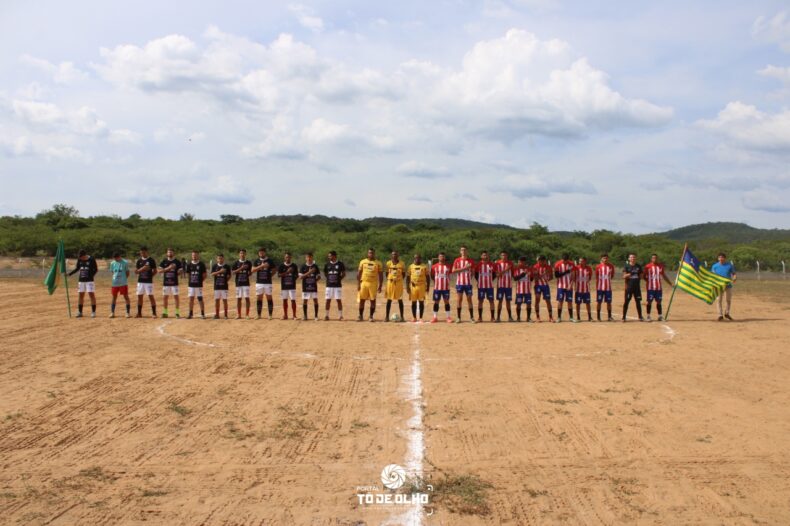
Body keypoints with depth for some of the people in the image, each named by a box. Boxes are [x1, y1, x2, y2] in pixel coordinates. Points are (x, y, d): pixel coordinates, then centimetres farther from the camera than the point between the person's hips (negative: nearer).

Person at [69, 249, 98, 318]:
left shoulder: (91, 260, -8)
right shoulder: (79, 260, 5)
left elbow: (96, 269, -4)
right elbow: (77, 268, 15)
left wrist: (90, 276, -16)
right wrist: (69, 274, 5)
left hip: (89, 280, -5)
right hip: (81, 280, 5)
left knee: (91, 295, -7)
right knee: (81, 295, 8)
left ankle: (93, 312, -2)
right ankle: (80, 312, 15)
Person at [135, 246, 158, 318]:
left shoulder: (151, 260, -2)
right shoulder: (139, 260, 9)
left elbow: (155, 271, 2)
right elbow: (136, 271, 5)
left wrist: (150, 276, -10)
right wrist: (142, 269, -13)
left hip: (149, 281, -4)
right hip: (140, 281, 4)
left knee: (151, 296, -6)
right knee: (139, 296, 7)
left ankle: (154, 313, -1)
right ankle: (139, 313, 15)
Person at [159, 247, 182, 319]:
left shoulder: (177, 261, 2)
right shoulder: (164, 261, 7)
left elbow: (180, 271, 4)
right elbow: (160, 270, -1)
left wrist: (179, 271, -17)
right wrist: (168, 268, -14)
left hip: (174, 282, -2)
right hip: (166, 282, 2)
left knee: (176, 297, -3)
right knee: (164, 297, 6)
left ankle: (177, 313, 2)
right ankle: (165, 312, 15)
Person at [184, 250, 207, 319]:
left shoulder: (201, 264, -2)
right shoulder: (189, 264, 5)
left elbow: (204, 275, 2)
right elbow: (187, 274, 13)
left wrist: (201, 281, -2)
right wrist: (189, 281, 7)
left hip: (199, 285, -3)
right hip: (191, 285, 3)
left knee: (200, 299, -2)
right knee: (191, 299, 7)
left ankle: (202, 314, 5)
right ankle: (191, 313, 15)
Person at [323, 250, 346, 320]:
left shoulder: (340, 264, -1)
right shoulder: (327, 264, 7)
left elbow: (344, 274, 4)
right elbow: (325, 273, 18)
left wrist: (339, 279, -5)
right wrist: (329, 278, 6)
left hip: (338, 285, -2)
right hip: (329, 285, 3)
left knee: (339, 300, 0)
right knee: (328, 300, 4)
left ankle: (341, 315, 6)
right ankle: (327, 315, 12)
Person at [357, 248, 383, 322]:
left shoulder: (378, 263, 2)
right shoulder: (363, 262, 6)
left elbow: (380, 275, 3)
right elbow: (359, 273, 7)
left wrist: (380, 286, -3)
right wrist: (358, 284, 0)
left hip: (373, 283, -1)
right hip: (364, 282, 1)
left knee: (373, 300, 0)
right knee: (362, 300, 3)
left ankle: (371, 316, 9)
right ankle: (360, 316, 13)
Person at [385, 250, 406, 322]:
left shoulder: (401, 264, 1)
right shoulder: (388, 263, 5)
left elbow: (404, 274, 6)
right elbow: (387, 273, 12)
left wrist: (400, 279, -7)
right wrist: (388, 279, -3)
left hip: (399, 283, -1)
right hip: (390, 282, 1)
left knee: (400, 300, 2)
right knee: (389, 300, 4)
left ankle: (402, 317, 8)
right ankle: (387, 316, 9)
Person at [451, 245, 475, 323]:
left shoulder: (471, 261, 4)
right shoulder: (457, 260, 2)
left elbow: (472, 271, 10)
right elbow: (453, 271, -6)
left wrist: (470, 278, -2)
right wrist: (463, 268, -14)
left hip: (468, 283, 0)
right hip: (459, 282, 0)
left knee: (469, 299, 1)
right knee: (459, 299, 2)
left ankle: (471, 317, 6)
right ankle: (458, 317, 7)